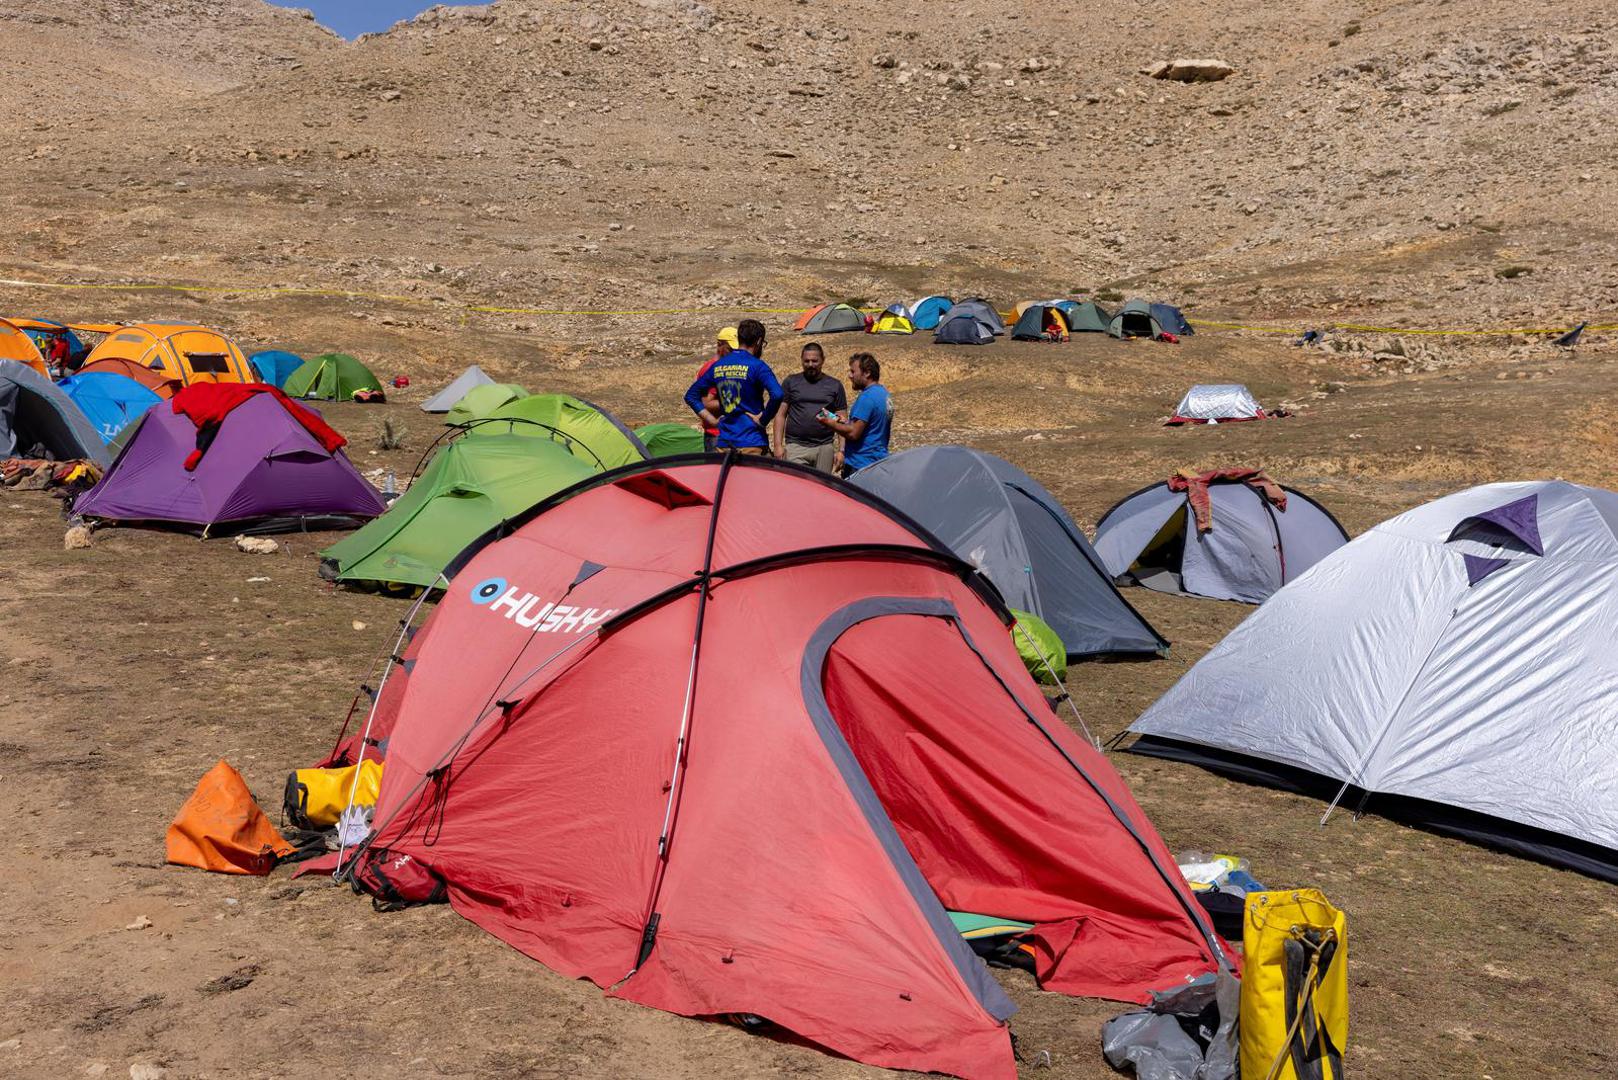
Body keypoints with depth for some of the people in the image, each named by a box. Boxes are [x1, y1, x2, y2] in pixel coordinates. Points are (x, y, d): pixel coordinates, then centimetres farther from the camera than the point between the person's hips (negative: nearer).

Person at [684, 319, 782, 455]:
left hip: (723, 444, 6)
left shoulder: (717, 366, 11)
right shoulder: (757, 366, -7)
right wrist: (763, 420, -10)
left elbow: (690, 395, 18)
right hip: (751, 444, -5)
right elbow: (777, 395, -23)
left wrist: (713, 420, 12)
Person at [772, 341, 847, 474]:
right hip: (795, 447, -1)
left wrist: (841, 450, 0)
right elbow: (780, 415, 8)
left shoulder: (835, 386, 11)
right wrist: (778, 445, -3)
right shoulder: (790, 382, 9)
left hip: (825, 448, 1)